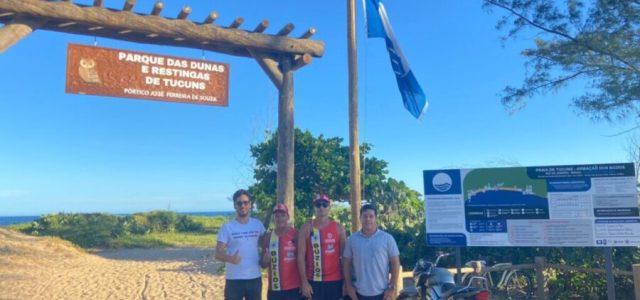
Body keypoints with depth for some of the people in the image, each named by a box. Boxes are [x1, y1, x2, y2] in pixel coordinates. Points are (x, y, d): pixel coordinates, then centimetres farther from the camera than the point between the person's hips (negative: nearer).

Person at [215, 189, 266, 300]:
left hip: (255, 278, 3)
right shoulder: (227, 227, -6)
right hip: (234, 280, -3)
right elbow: (218, 254, -10)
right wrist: (230, 258, -30)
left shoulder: (258, 224, 3)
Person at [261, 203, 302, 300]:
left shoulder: (296, 235, -3)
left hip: (294, 287, -2)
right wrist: (265, 260, -13)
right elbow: (263, 265, 10)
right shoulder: (268, 237, 4)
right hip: (274, 288, 3)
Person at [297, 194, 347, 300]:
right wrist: (304, 281, -9)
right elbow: (301, 256, -3)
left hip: (335, 280, 1)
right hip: (313, 281, -1)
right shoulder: (306, 228, -1)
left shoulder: (338, 228, 4)